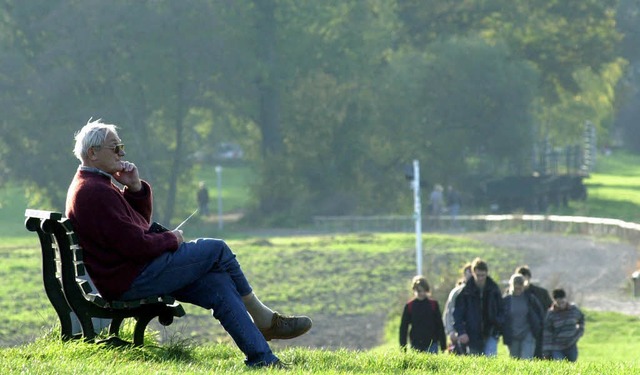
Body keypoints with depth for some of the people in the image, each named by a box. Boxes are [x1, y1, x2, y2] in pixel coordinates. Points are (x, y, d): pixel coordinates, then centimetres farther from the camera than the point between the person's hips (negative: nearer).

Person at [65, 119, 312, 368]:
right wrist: (171, 240, -6)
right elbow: (136, 245, -24)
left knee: (219, 284, 0)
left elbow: (140, 222, 19)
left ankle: (262, 360, -1)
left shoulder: (94, 185, 17)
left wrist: (135, 188, 2)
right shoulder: (94, 192, -20)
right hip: (131, 280, -11)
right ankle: (262, 317, 16)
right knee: (216, 250, -4)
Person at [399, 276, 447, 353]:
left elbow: (440, 326, 6)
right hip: (416, 345, 0)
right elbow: (403, 328, 7)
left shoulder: (433, 304, 4)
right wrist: (403, 349, 2)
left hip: (431, 344, 0)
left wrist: (443, 346, 3)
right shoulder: (409, 306, 4)